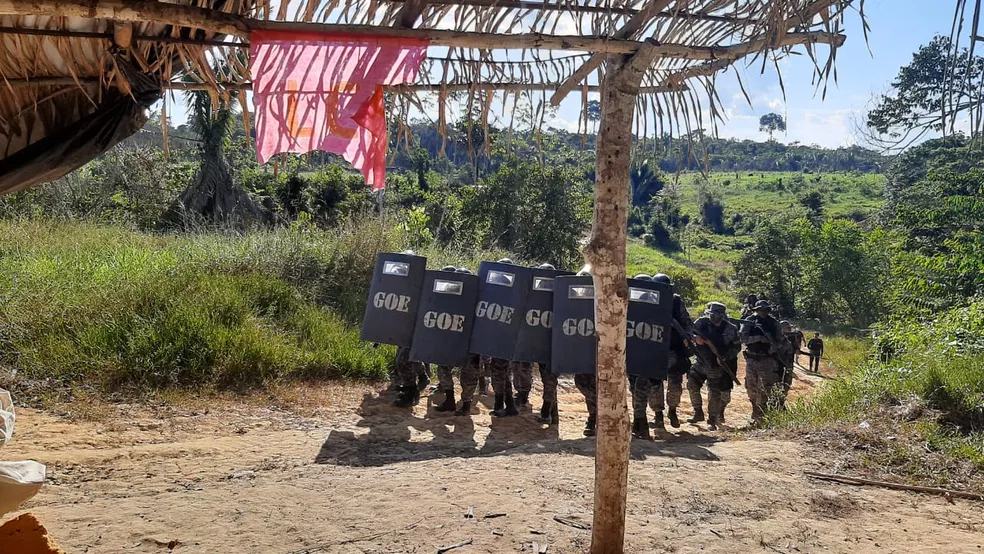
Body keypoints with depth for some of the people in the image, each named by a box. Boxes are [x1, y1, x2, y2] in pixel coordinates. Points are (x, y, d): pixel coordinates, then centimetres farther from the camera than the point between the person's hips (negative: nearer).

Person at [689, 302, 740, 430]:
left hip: (717, 366, -2)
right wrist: (695, 338, -24)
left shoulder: (730, 329, -8)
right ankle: (697, 411, 7)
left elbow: (737, 347, 0)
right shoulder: (702, 322, -7)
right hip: (701, 363, 2)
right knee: (692, 384, -13)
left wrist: (725, 357, -15)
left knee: (714, 394, 0)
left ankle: (712, 420, 12)